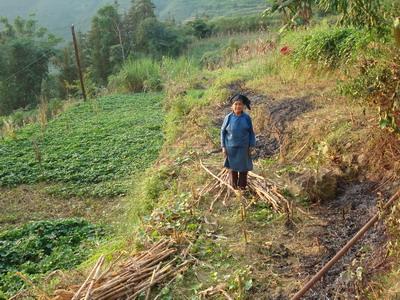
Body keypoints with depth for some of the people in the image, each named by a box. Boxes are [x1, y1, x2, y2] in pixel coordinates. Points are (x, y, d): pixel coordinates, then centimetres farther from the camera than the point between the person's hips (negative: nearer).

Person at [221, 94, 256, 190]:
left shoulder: (247, 118, -6)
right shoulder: (228, 118, -8)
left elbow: (251, 132, 1)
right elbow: (223, 131, -1)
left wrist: (251, 146, -3)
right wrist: (223, 147, -5)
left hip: (243, 147, 0)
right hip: (231, 147, 0)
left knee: (243, 167, 7)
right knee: (233, 167, 11)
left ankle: (242, 187, 24)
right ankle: (234, 187, 26)